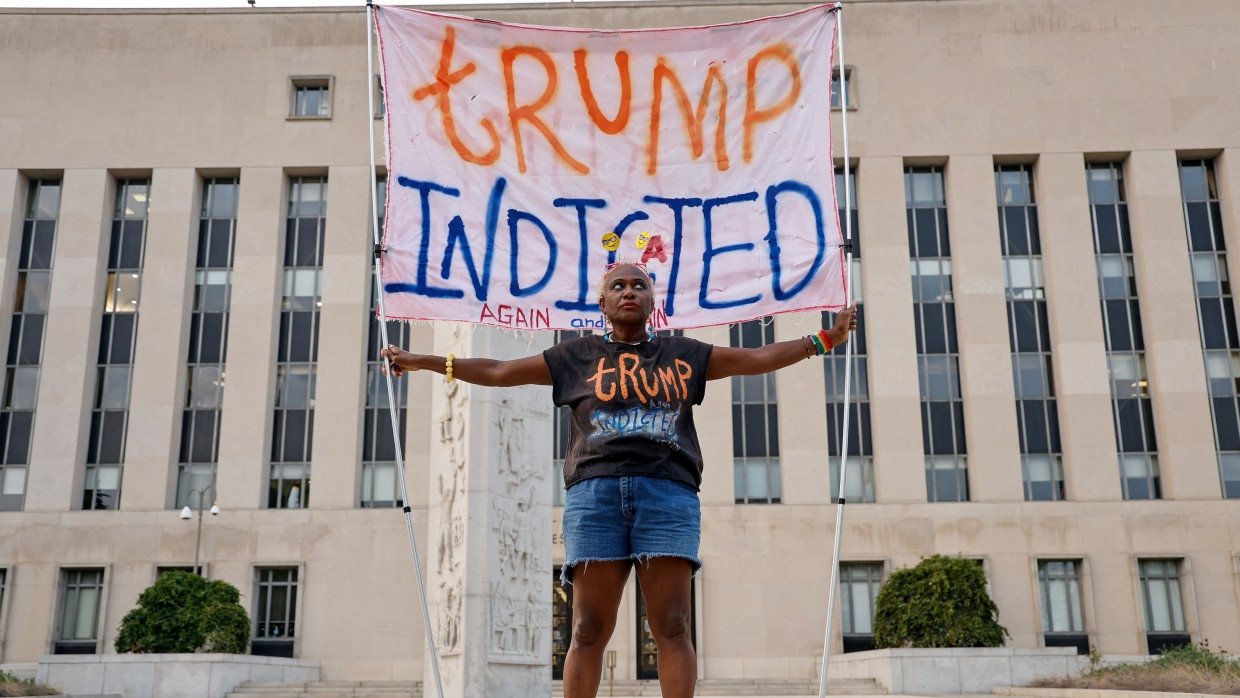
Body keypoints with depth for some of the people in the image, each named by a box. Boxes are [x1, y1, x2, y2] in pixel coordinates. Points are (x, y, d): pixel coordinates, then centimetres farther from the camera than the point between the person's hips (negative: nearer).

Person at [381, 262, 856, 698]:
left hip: (668, 494, 0)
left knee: (672, 627, -8)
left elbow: (756, 358, 21)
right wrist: (422, 361, 20)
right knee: (589, 630, -6)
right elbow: (498, 371, 21)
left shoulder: (684, 355, 20)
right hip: (594, 492, 0)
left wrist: (825, 339, 15)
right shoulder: (577, 355, 18)